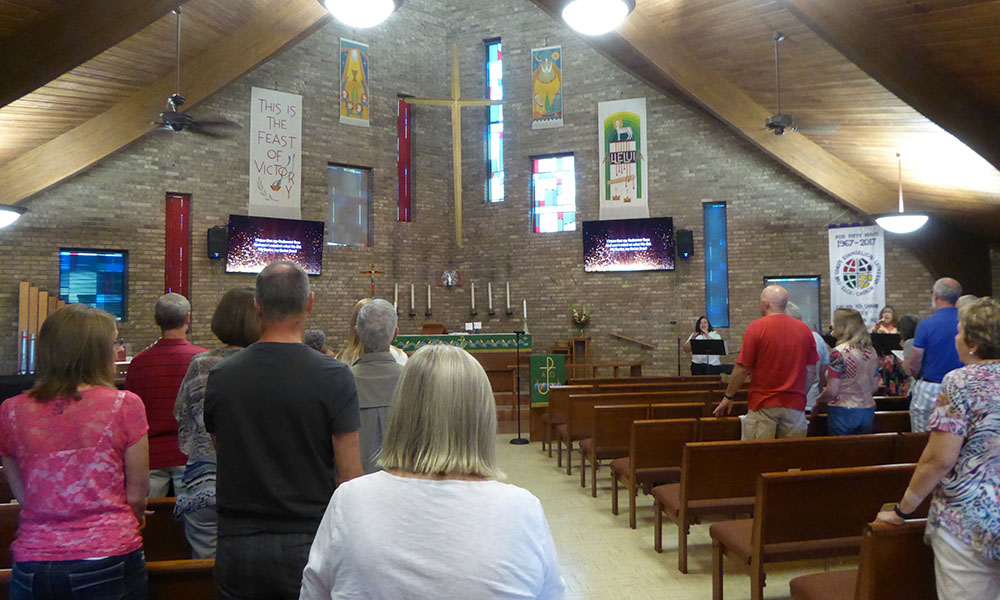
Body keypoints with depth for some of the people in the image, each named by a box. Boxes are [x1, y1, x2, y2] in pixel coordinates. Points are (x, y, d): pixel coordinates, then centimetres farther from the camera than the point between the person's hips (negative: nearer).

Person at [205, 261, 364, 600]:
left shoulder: (219, 376, -3)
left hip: (237, 545, 3)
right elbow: (350, 474, -13)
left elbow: (221, 455, 9)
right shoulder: (334, 377, -14)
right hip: (310, 544, -3)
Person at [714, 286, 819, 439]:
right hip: (795, 404, 4)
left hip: (763, 404, -3)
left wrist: (728, 397, 2)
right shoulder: (804, 329, 4)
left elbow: (742, 369, -8)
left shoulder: (756, 327, -8)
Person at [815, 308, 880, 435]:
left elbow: (832, 391, -16)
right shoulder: (871, 351, 5)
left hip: (843, 412, -6)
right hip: (868, 412, 6)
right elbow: (874, 386, 12)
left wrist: (819, 400, 1)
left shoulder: (839, 352, -15)